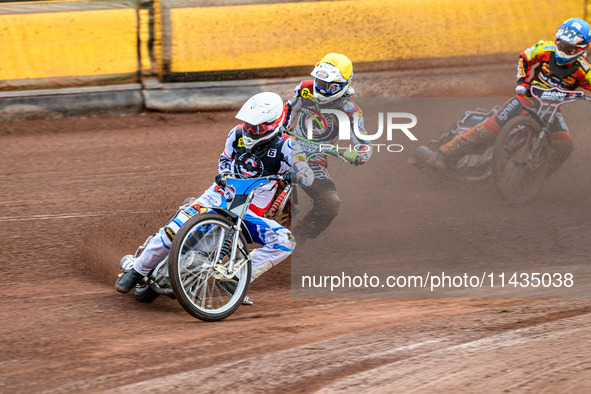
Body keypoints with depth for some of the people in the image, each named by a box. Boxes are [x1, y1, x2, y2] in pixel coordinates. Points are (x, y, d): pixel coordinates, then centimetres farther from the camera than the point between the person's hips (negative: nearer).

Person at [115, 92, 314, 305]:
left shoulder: (284, 146, -10)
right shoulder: (237, 134, 0)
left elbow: (308, 177, -16)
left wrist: (294, 174, -39)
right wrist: (224, 172, -4)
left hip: (250, 213, -1)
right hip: (221, 195, 1)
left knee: (285, 242, -26)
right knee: (181, 223, -25)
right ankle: (137, 269, -11)